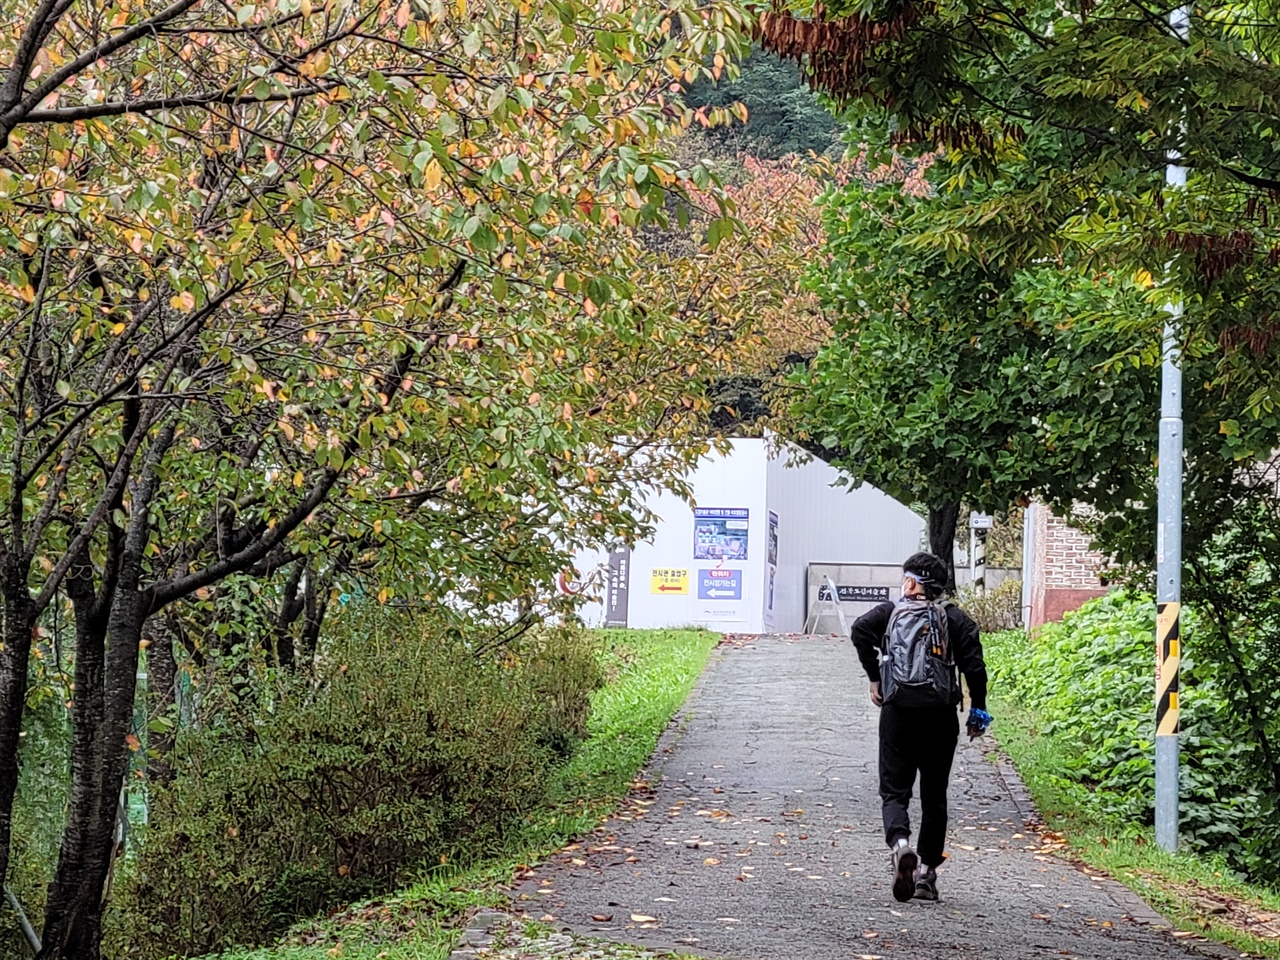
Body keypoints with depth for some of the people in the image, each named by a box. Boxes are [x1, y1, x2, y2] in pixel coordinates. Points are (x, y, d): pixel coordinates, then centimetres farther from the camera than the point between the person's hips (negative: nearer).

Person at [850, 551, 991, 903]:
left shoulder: (890, 612, 6)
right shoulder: (955, 619, 6)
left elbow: (860, 629, -13)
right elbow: (974, 664, -5)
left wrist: (874, 678, -6)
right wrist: (978, 709, 2)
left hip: (898, 713, -1)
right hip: (940, 716, 1)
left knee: (894, 791, 3)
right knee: (934, 797, 12)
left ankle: (900, 843, -27)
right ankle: (926, 873, 12)